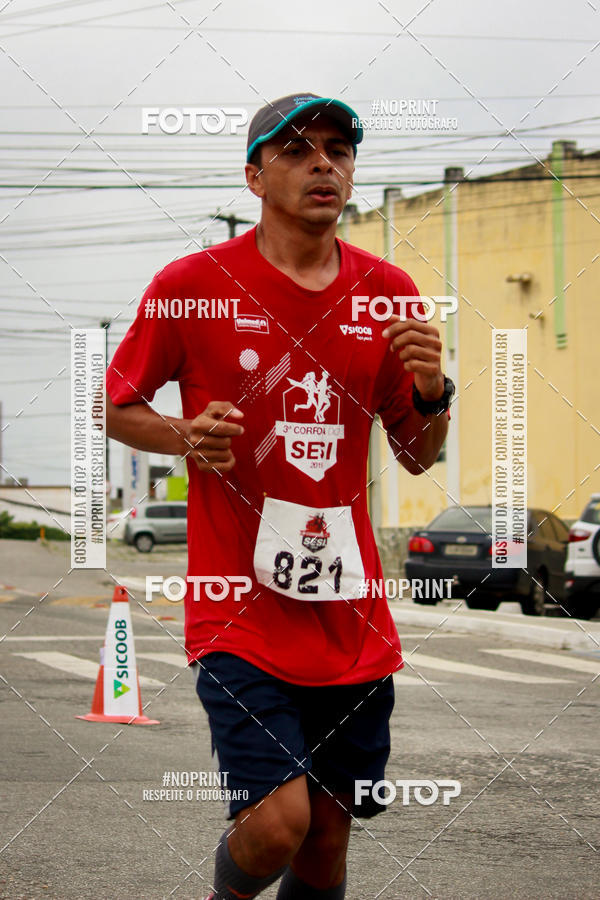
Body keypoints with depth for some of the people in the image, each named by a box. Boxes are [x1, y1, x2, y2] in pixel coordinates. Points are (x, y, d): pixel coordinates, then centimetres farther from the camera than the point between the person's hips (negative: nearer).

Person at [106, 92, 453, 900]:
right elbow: (114, 407, 8)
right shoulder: (193, 284, -4)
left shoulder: (388, 293, 7)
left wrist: (433, 392, -7)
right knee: (278, 819, -16)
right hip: (239, 611, -4)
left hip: (349, 615, 4)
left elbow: (418, 457, 14)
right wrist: (186, 436, -12)